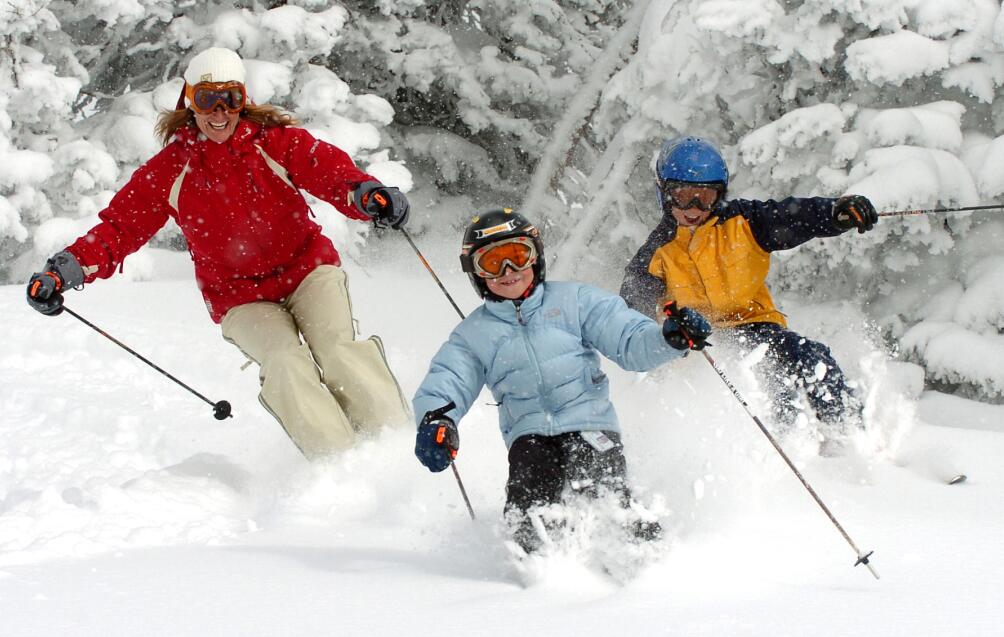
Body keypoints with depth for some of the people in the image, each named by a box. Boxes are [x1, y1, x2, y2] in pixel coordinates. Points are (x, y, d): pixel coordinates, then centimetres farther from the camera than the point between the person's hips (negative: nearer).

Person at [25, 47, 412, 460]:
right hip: (241, 299, 0)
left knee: (337, 348, -26)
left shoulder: (277, 143, -5)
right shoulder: (168, 171, -2)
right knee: (286, 363, -27)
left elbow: (331, 170, -19)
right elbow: (121, 227, -3)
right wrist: (65, 270, -21)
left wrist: (368, 194, -44)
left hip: (307, 268, 0)